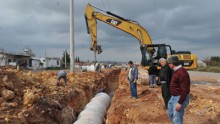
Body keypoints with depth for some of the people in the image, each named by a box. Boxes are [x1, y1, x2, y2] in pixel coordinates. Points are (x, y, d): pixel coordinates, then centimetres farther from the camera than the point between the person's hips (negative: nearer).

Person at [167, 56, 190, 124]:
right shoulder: (176, 71, 9)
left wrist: (180, 103, -26)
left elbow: (184, 90, -26)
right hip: (174, 97, 11)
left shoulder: (182, 72, -24)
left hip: (180, 98, -11)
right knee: (170, 114, 23)